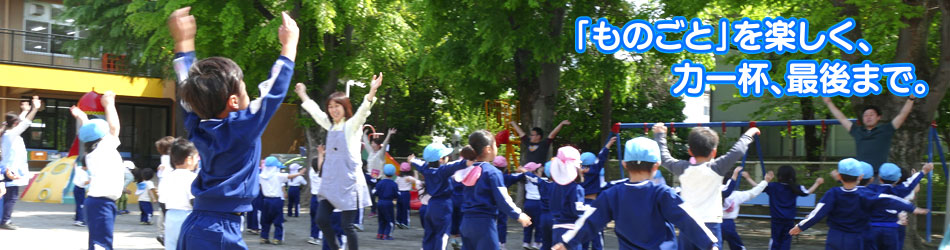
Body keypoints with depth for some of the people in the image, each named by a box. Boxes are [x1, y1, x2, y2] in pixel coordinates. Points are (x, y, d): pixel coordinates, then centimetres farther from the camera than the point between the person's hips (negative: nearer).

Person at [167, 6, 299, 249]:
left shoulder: (197, 126, 4)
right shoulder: (243, 128, -13)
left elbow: (188, 91, 20)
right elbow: (274, 89, -4)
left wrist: (183, 41, 29)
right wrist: (289, 44, 8)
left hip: (192, 227, 8)